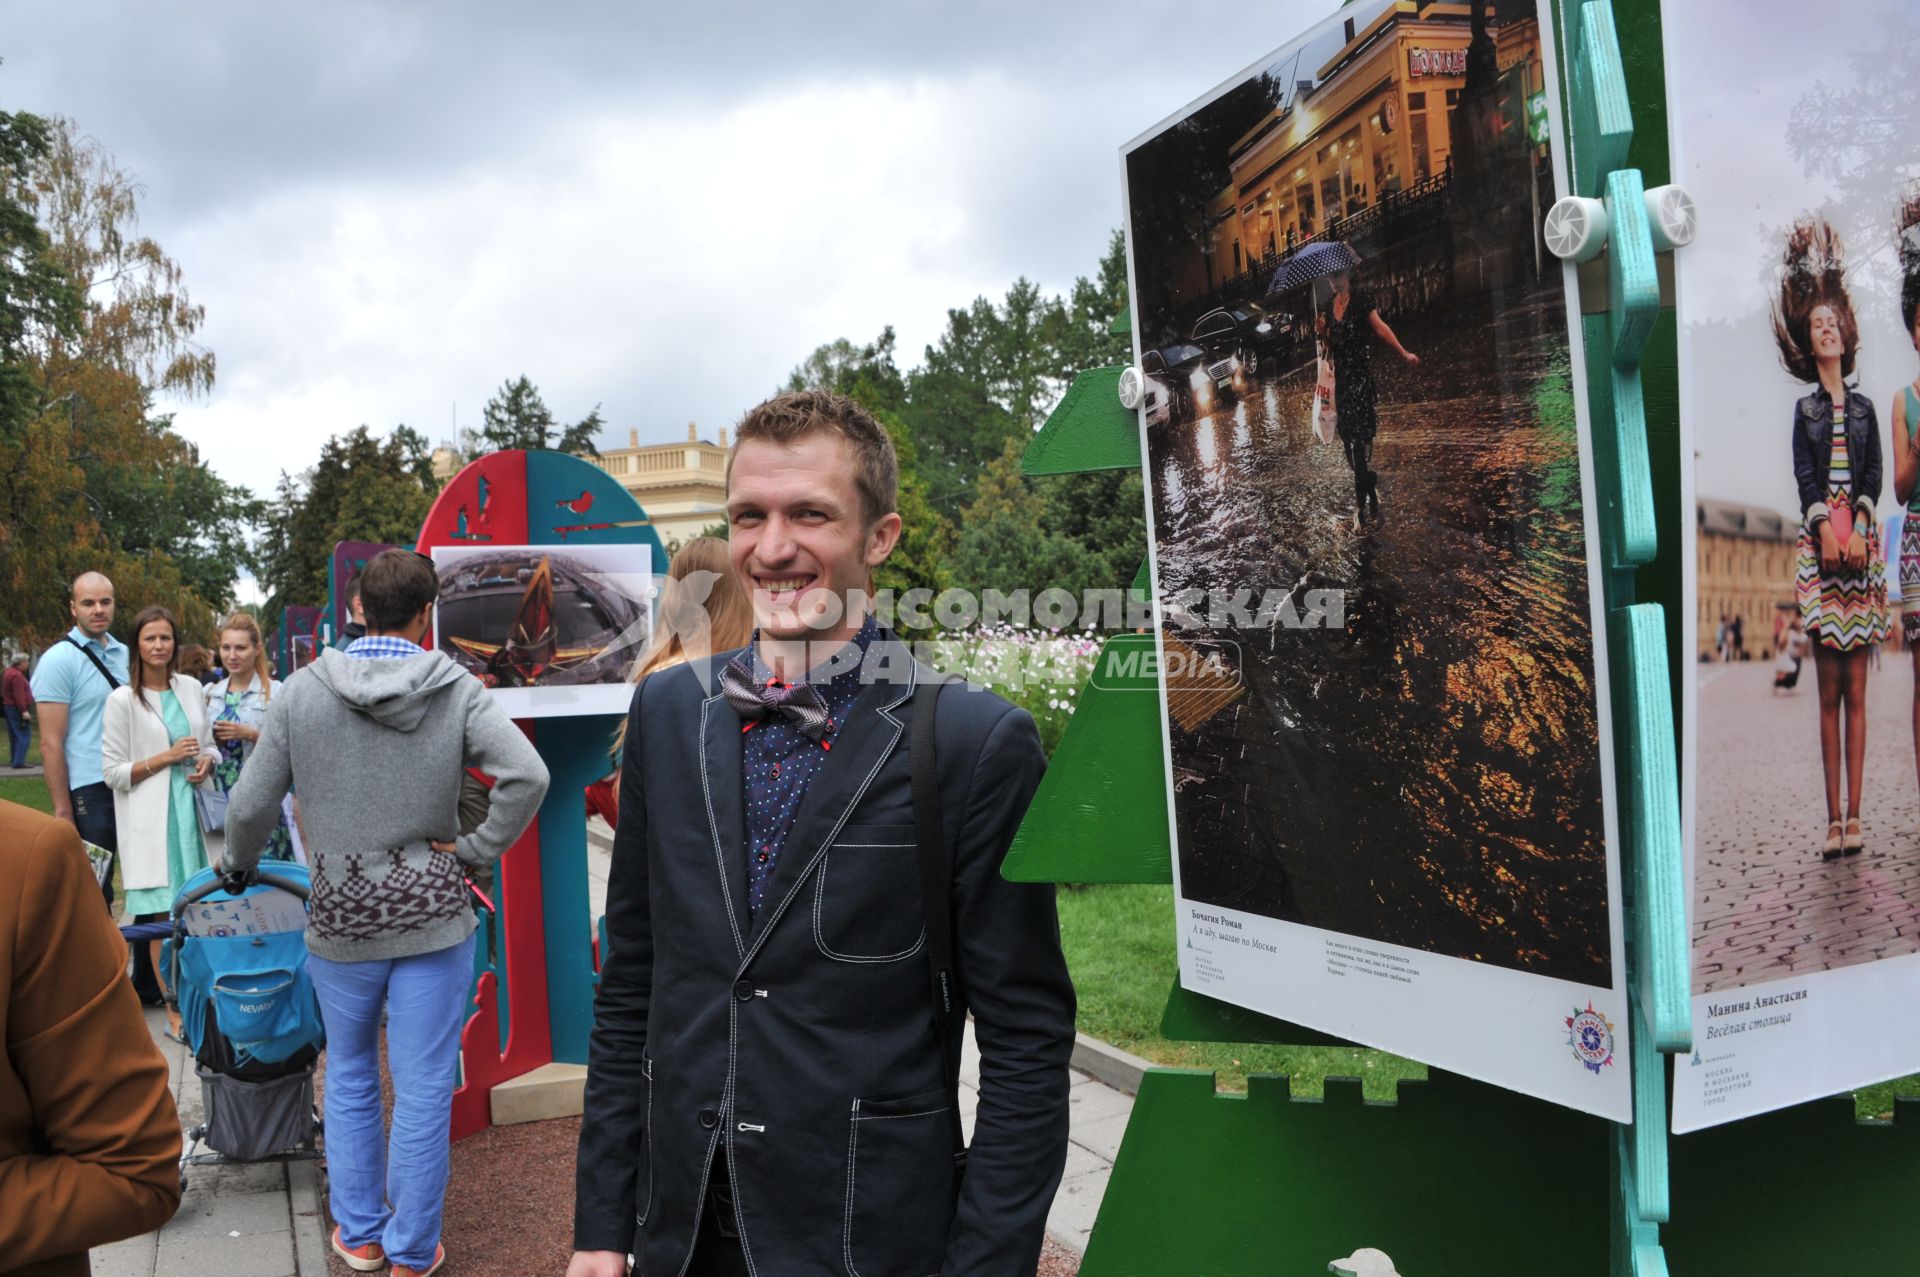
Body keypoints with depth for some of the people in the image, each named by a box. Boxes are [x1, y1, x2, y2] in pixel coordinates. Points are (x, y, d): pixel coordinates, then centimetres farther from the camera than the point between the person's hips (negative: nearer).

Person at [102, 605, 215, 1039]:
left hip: (191, 811, 4)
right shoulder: (123, 700, -4)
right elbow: (113, 772, -4)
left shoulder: (191, 688, 9)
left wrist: (206, 762, -1)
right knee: (163, 917, -3)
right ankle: (174, 1010, 5)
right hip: (151, 820, -4)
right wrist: (167, 757, -12)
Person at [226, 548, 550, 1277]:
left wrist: (239, 864, 18)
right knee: (424, 1092, 8)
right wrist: (474, 853, -9)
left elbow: (251, 808, -2)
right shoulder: (457, 691, -10)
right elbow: (527, 777, -21)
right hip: (433, 921, -2)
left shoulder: (301, 694, -6)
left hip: (340, 924, 2)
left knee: (349, 1081, 21)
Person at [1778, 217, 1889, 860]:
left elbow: (1874, 472, 5)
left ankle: (1852, 816, 0)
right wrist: (1826, 529, -14)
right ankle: (1833, 817, 0)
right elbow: (1803, 476, 1)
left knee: (1855, 690, -2)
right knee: (1828, 691, -2)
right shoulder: (1805, 408, 11)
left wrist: (1858, 530, -10)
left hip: (1860, 545, 1)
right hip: (1819, 542, -1)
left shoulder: (1865, 407, 14)